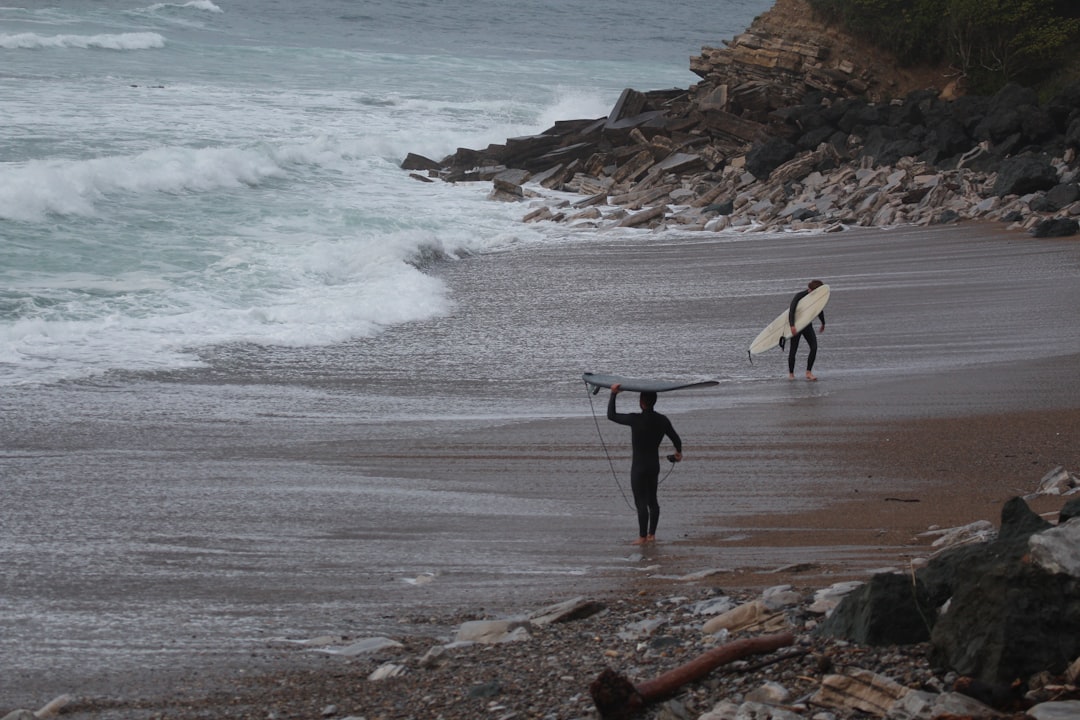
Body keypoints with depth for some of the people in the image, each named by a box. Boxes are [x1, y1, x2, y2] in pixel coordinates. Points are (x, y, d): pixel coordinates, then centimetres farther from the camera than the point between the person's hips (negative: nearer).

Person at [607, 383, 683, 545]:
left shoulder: (635, 420, -17)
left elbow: (611, 416, -6)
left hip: (639, 466, -6)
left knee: (641, 502, -3)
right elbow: (676, 439, 13)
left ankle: (642, 537, -2)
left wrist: (613, 394, 2)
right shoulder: (662, 420, -1)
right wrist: (678, 452, 34)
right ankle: (651, 534, 18)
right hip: (655, 465, 6)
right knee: (652, 500, 15)